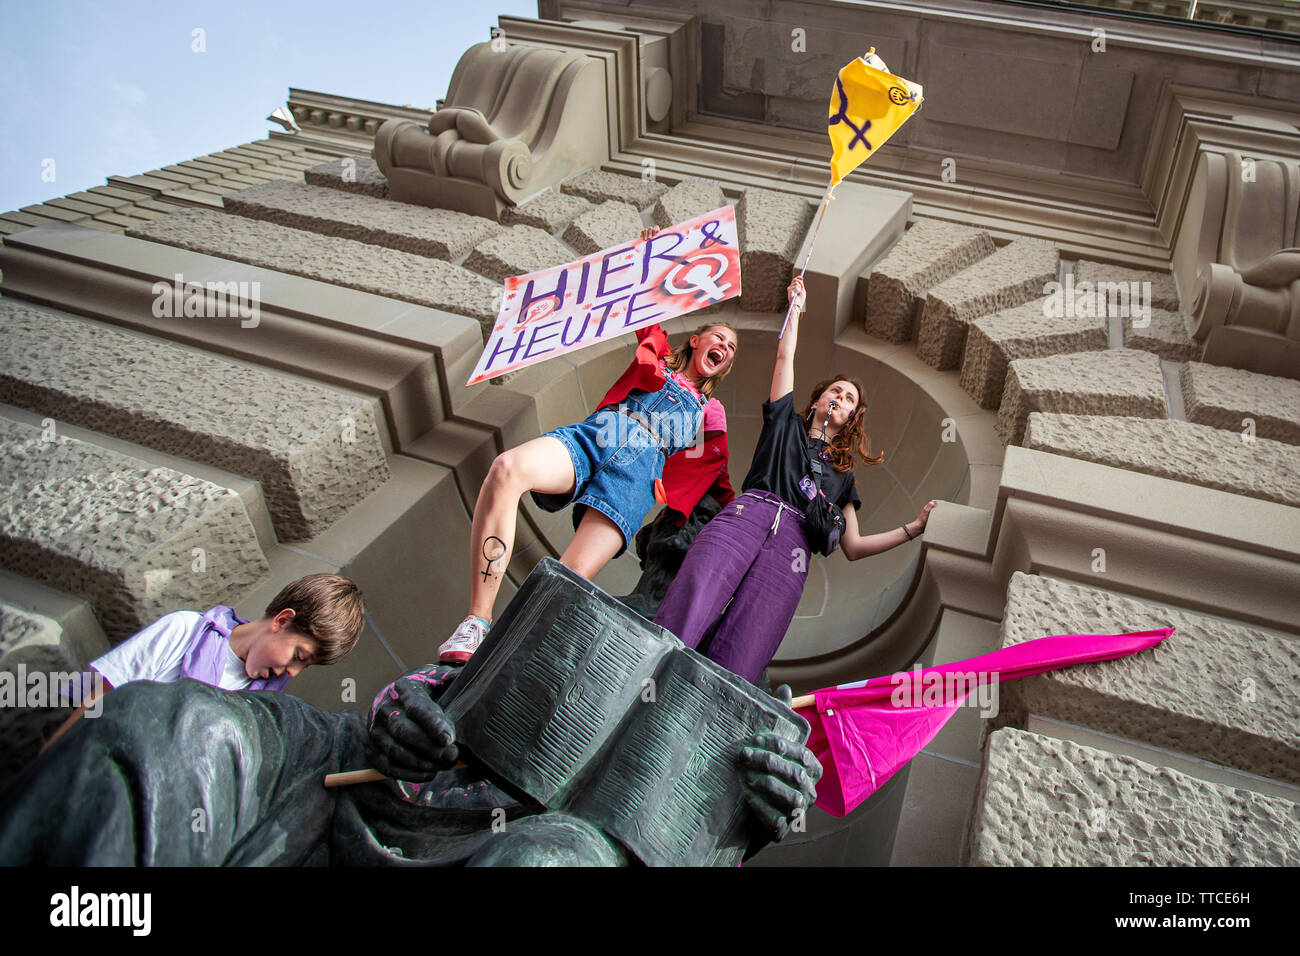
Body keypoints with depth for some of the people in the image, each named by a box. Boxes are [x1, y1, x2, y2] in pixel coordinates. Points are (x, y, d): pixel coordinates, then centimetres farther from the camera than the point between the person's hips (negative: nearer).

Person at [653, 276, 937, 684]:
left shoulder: (843, 474, 35)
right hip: (748, 513, -1)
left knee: (738, 663, -27)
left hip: (793, 540, 1)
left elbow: (853, 547, 30)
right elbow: (785, 357, 31)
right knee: (686, 612, -34)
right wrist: (796, 307, 41)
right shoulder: (787, 424, 32)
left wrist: (915, 528, 25)